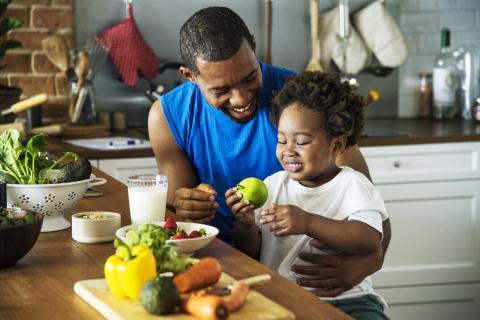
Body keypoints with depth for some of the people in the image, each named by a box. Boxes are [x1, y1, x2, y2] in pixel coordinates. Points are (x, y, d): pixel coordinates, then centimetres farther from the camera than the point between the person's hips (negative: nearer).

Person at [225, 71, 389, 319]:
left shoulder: (352, 185, -1)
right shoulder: (272, 185, 11)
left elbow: (370, 240, -19)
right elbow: (251, 250, 13)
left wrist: (307, 222, -29)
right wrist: (246, 226, -10)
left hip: (343, 298, -3)